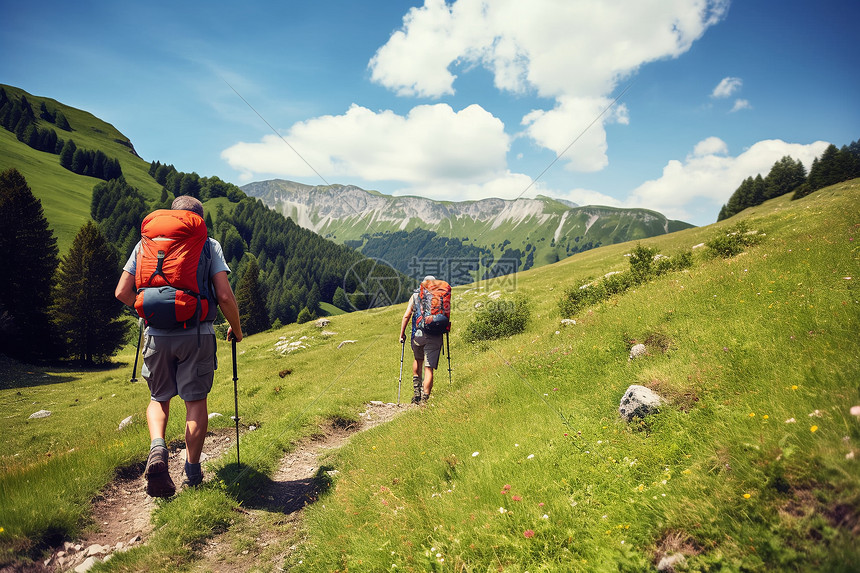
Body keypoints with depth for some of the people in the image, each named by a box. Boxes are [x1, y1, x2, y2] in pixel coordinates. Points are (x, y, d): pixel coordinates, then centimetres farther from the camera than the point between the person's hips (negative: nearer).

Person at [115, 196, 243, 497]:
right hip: (197, 334, -2)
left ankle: (157, 449, -4)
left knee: (159, 397, 20)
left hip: (157, 334, 2)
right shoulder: (209, 245, 1)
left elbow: (122, 292, 6)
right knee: (195, 400, 11)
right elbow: (224, 296, -8)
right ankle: (192, 472, 18)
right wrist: (236, 328, 8)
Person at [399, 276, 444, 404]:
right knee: (428, 368, 1)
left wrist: (402, 334, 8)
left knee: (418, 359, 28)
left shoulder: (415, 296, 8)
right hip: (435, 337, -1)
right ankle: (425, 398, -2)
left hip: (418, 335, 1)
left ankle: (416, 388, 18)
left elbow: (406, 316, 1)